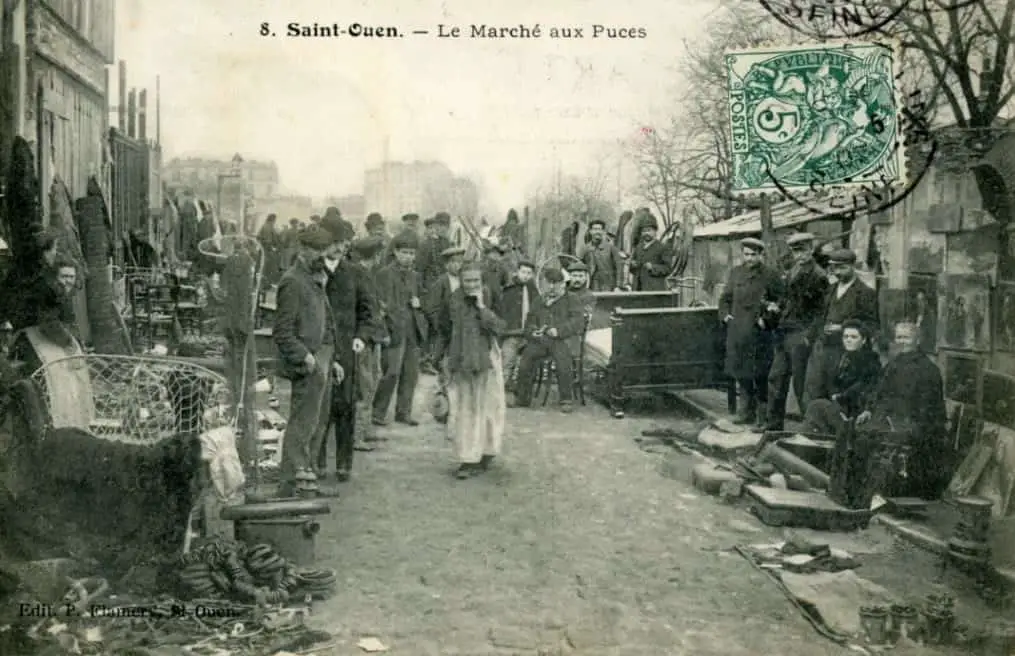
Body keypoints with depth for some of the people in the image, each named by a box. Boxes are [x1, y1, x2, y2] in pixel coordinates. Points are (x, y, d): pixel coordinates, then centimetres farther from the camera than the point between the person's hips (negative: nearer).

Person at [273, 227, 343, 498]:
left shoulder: (316, 281, 19)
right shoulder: (292, 282, -11)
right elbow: (282, 331, -17)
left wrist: (332, 361, 21)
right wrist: (305, 356, -22)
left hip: (322, 361, 10)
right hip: (306, 365, -10)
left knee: (318, 423, 13)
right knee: (302, 424, -8)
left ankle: (306, 471, 22)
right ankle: (288, 488, -4)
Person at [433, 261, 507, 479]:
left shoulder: (489, 299, -6)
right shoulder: (454, 301, -2)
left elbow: (498, 328, -16)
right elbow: (445, 330, 9)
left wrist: (481, 306, -21)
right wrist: (447, 354, 10)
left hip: (485, 361, -1)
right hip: (460, 363, 1)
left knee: (485, 408, 6)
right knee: (463, 410, -1)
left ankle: (485, 456, 20)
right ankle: (467, 460, 2)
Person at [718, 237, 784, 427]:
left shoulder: (770, 275, -2)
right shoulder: (736, 272, 12)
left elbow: (780, 301, -3)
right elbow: (725, 297, 20)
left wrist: (766, 318, -12)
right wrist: (725, 314, 4)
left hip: (758, 332, -5)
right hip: (736, 330, 5)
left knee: (760, 373, -3)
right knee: (739, 370, 11)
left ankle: (763, 412, 7)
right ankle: (749, 410, 24)